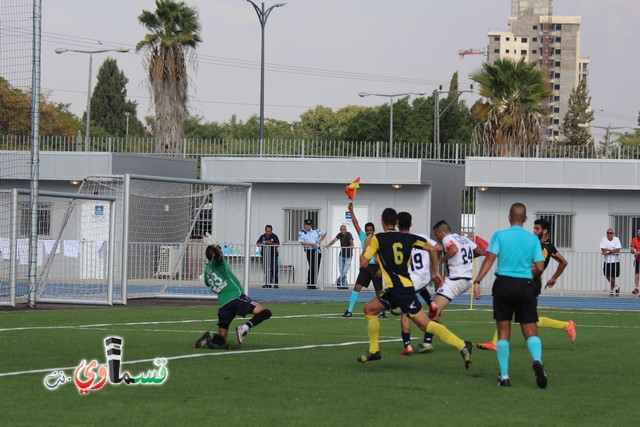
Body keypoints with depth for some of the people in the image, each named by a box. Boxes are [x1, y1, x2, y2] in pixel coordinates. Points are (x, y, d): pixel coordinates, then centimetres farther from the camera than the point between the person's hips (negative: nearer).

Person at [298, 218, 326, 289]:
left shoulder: (315, 230, 9)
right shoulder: (301, 232, -1)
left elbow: (324, 234, 23)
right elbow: (302, 242, -12)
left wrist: (320, 241, 12)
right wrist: (311, 244, -19)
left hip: (317, 250, 4)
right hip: (309, 251, -4)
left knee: (316, 268, 2)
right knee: (312, 267, -12)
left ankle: (313, 283, 9)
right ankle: (309, 284, -5)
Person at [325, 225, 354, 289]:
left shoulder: (348, 234, -16)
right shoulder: (339, 235, -3)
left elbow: (351, 241, -34)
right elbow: (334, 240, -19)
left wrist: (352, 246, -56)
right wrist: (328, 245, -38)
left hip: (348, 256, -5)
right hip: (341, 255, 5)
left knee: (344, 272, -11)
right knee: (342, 272, 4)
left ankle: (338, 281, 9)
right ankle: (345, 285, 14)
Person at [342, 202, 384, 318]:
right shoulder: (363, 237, 7)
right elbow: (356, 224, 4)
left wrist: (381, 269, -13)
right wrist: (351, 211, -2)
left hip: (375, 267, -3)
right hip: (365, 267, 3)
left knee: (379, 291, 3)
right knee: (357, 287, -8)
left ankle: (382, 311, 18)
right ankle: (349, 311, -7)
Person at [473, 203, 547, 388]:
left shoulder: (500, 235, 0)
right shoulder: (533, 239, 4)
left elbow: (490, 258, -11)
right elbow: (539, 267, -1)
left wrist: (478, 281, -13)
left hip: (503, 284, -1)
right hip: (525, 286, 1)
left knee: (503, 333, 7)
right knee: (530, 331, 4)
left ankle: (504, 376, 4)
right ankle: (537, 361, -25)